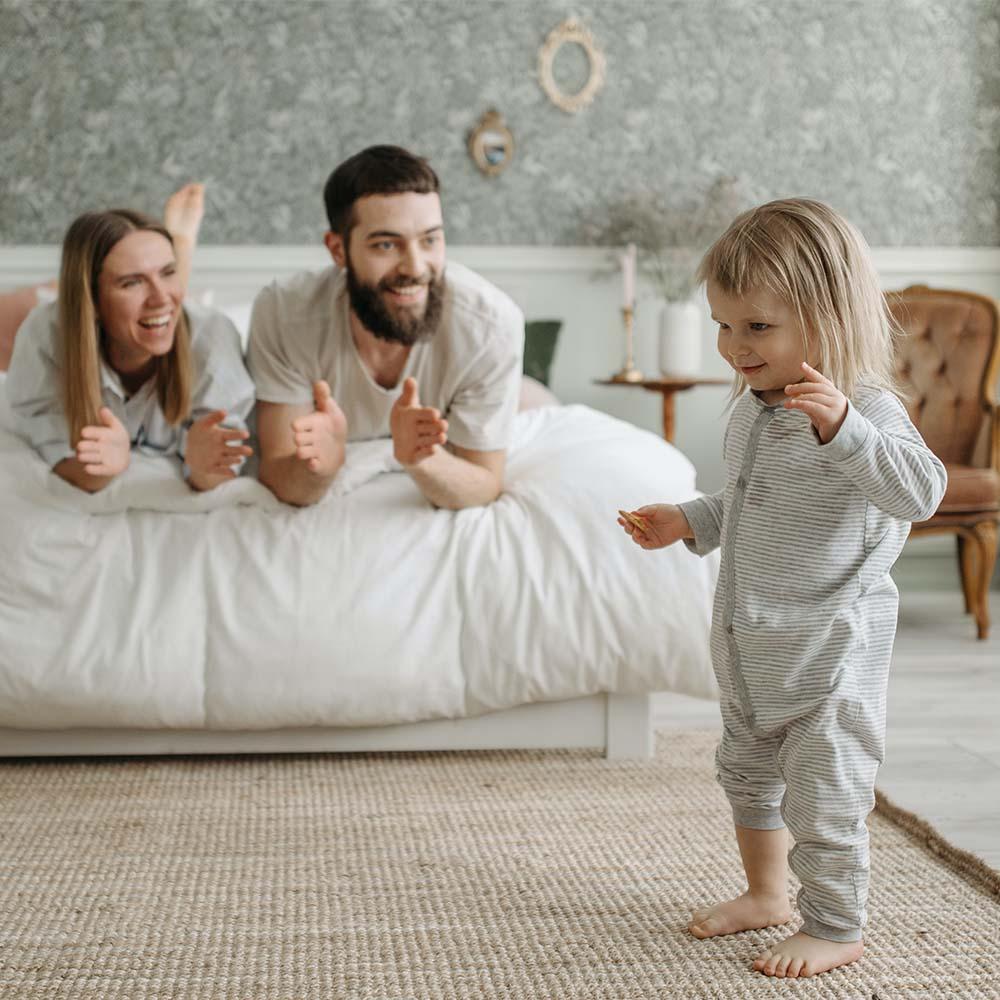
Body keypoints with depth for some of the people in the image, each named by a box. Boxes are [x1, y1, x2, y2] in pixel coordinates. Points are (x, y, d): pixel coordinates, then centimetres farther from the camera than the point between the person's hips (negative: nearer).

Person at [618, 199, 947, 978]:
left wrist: (841, 427, -48)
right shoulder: (753, 409, 7)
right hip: (751, 644, 9)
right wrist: (689, 522, 14)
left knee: (823, 795, -1)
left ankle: (837, 929, 18)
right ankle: (766, 893, 42)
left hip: (829, 648, -9)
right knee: (747, 770, 23)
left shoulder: (864, 409, -20)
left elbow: (920, 489, -37)